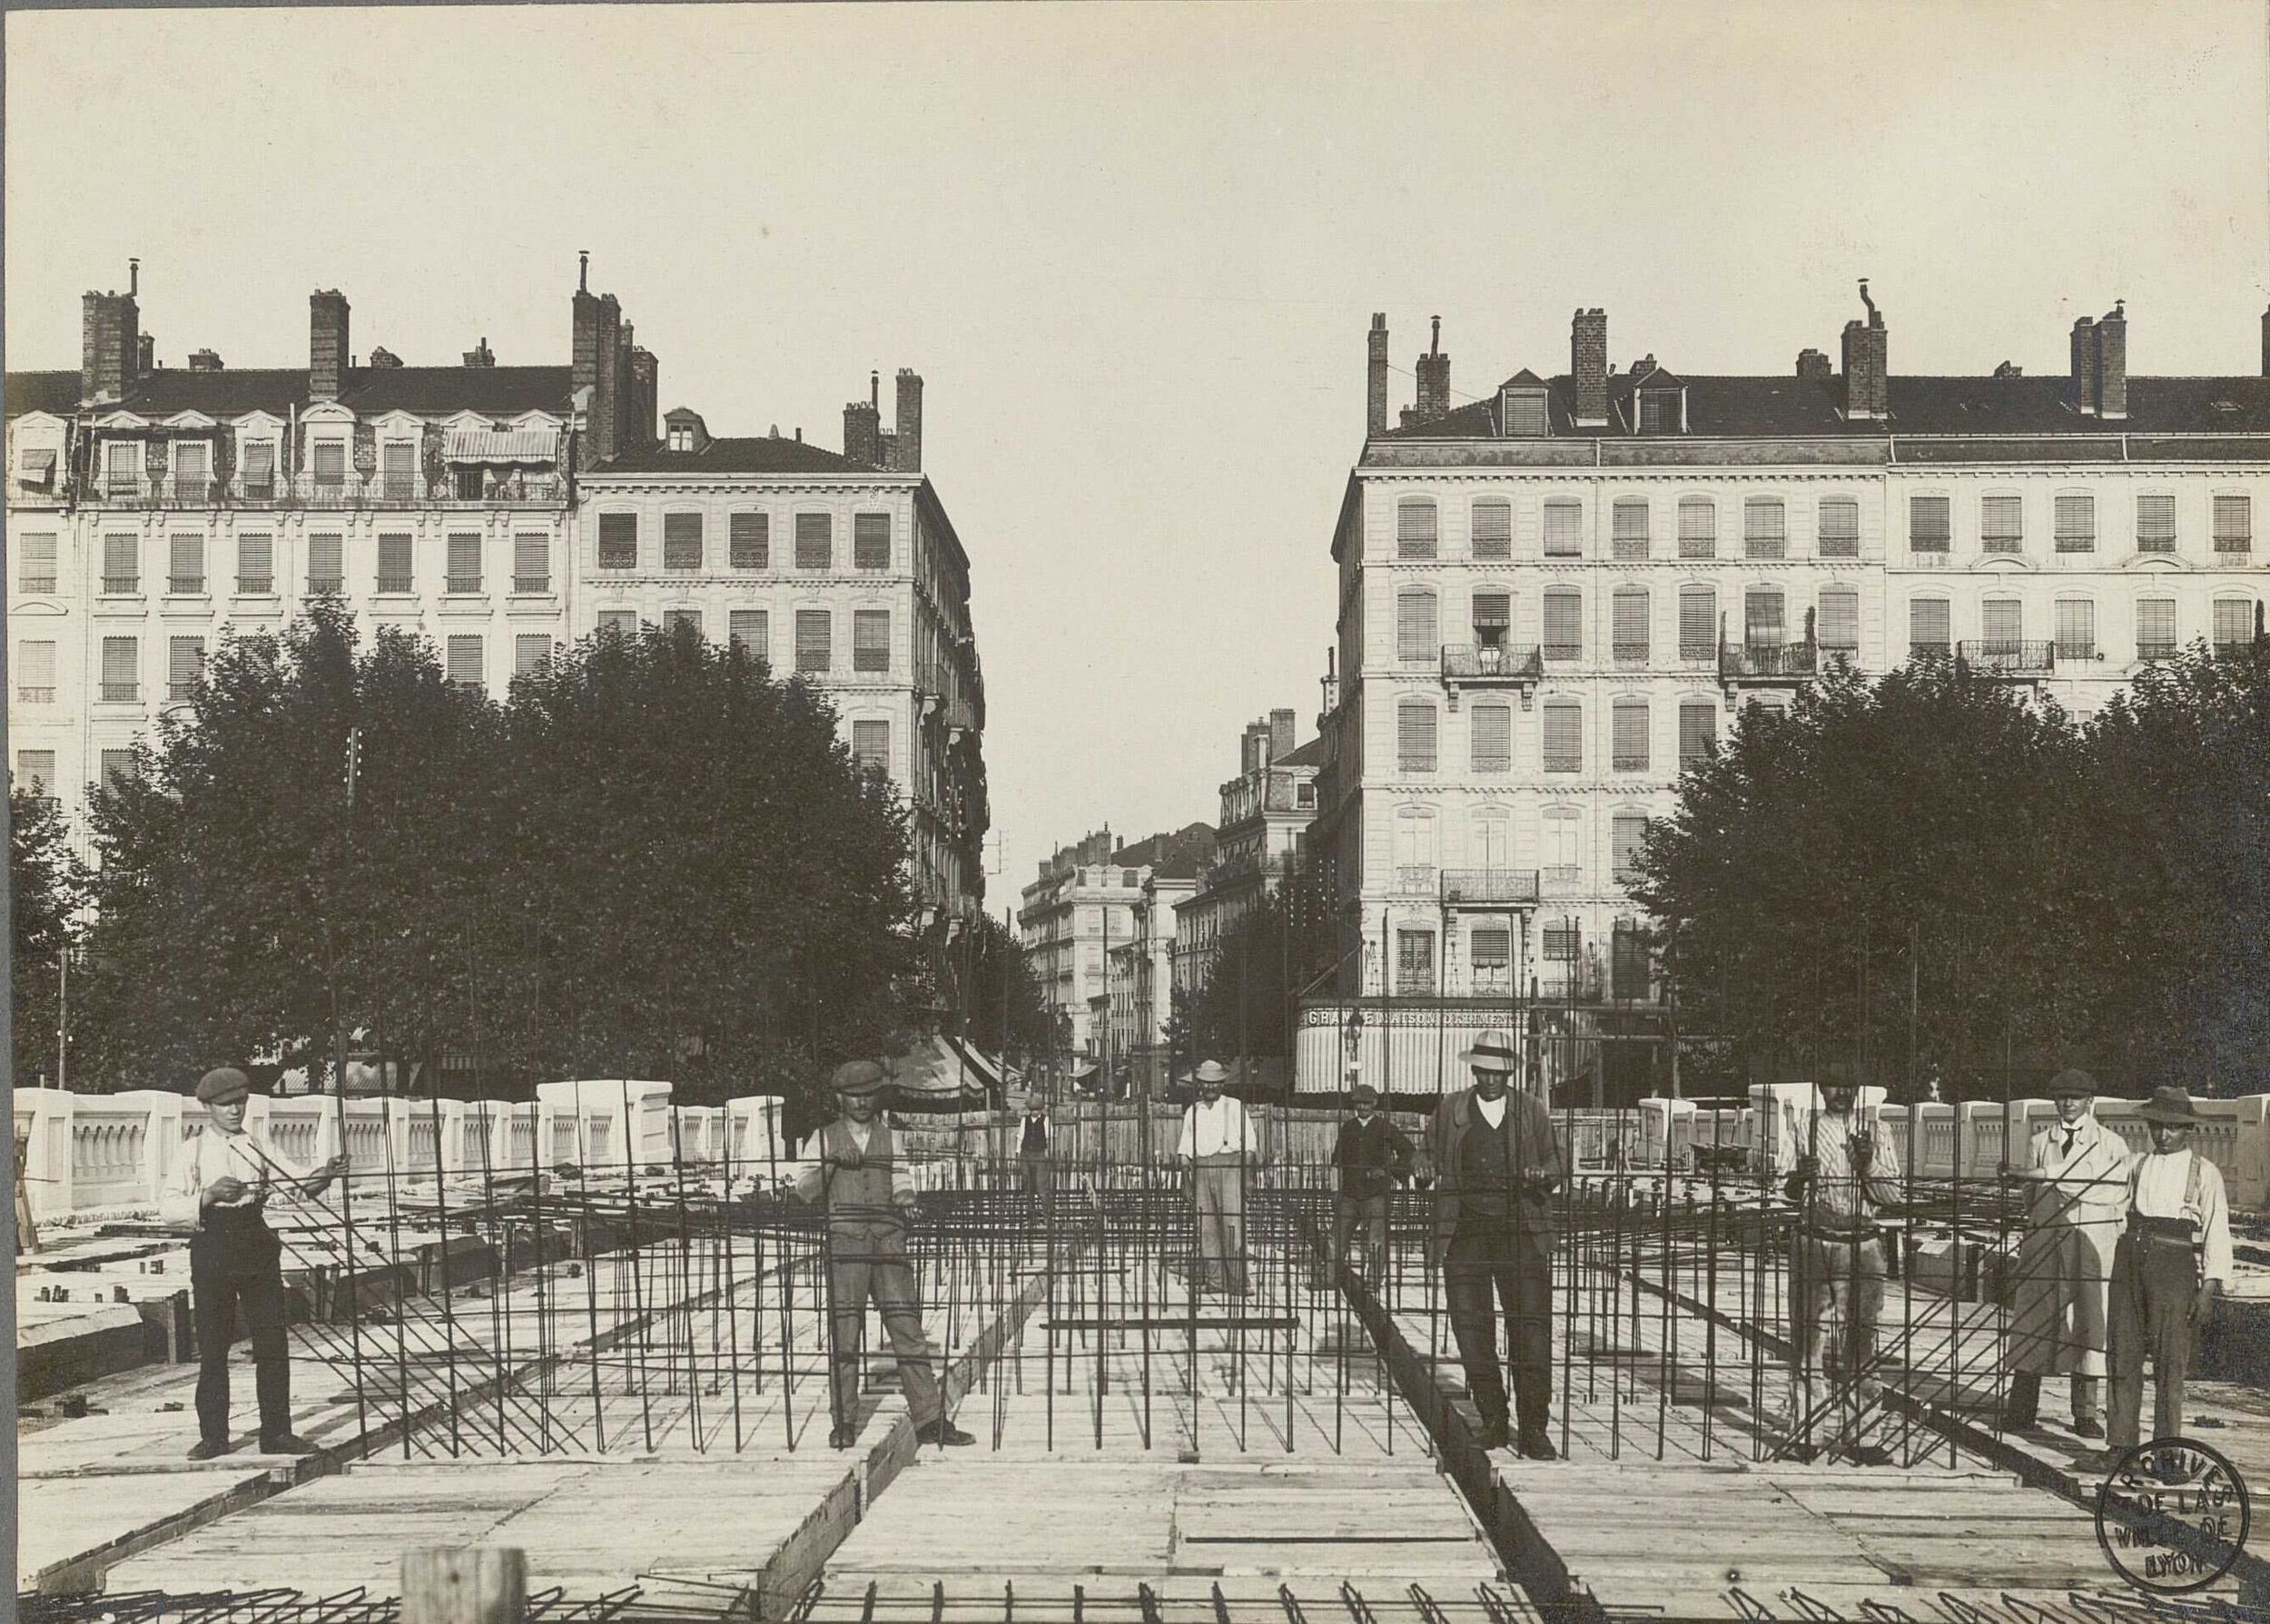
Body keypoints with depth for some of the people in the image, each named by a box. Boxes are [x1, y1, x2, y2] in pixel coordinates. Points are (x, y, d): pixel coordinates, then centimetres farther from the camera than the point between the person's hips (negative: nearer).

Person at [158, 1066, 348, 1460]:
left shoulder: (259, 1149, 12)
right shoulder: (195, 1151, 4)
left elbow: (299, 1180, -1)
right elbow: (167, 1206, -7)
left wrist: (324, 1174, -22)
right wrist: (209, 1194, -23)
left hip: (256, 1247, 2)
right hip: (213, 1251, -2)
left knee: (272, 1342, 0)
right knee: (213, 1346, 1)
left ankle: (276, 1433, 5)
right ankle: (213, 1436, 10)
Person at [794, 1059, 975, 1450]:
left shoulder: (889, 1138, 20)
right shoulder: (825, 1138, 15)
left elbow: (902, 1179, 9)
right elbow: (805, 1191, 6)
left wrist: (905, 1198, -13)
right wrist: (829, 1162, -10)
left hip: (888, 1240, 2)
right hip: (845, 1240, -2)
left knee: (908, 1329, -4)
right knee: (844, 1330, -6)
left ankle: (929, 1421, -4)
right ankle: (844, 1423, 1)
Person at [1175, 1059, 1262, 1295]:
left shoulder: (1234, 1108, 11)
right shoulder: (1192, 1112, 19)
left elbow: (1249, 1143, 6)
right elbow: (1185, 1148, 19)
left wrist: (1245, 1175, -5)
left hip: (1230, 1164, -3)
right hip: (1201, 1168, 3)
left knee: (1233, 1222, -12)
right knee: (1206, 1225, -3)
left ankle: (1238, 1281, -14)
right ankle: (1213, 1278, -1)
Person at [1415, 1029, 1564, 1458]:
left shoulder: (1532, 1110, 11)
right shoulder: (1450, 1109, 12)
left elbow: (1558, 1162, 12)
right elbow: (1430, 1153, 14)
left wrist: (1544, 1175, -11)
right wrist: (1425, 1171, -9)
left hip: (1521, 1233, -1)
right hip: (1465, 1234, 1)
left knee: (1532, 1327, -8)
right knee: (1472, 1330, 1)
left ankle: (1534, 1429, -3)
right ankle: (1492, 1420, 15)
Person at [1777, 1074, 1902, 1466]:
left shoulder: (1875, 1131, 10)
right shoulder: (1805, 1130, 9)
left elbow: (1892, 1194, 5)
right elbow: (1787, 1190, 2)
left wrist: (1868, 1164, -14)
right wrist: (1799, 1176, -21)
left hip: (1861, 1244, 0)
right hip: (1813, 1241, 0)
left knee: (1860, 1340, 0)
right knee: (1806, 1337, -2)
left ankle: (1860, 1436, 3)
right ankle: (1801, 1434, 1)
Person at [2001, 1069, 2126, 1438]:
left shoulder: (2111, 1144, 8)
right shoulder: (2038, 1143, 16)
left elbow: (2116, 1192, -6)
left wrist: (2052, 1175, -13)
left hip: (2092, 1241, -2)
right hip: (2043, 1237, 2)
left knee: (2088, 1320, -3)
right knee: (2032, 1317, 0)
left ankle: (2085, 1412, 4)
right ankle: (2021, 1407, 4)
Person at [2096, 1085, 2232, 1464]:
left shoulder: (2205, 1173, 5)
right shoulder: (2137, 1166, 15)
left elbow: (2217, 1232, 2)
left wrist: (2210, 1288, -6)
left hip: (2174, 1265, -4)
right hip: (2130, 1260, 4)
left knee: (2170, 1361, -4)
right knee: (2124, 1355, 4)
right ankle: (2122, 1444, 11)